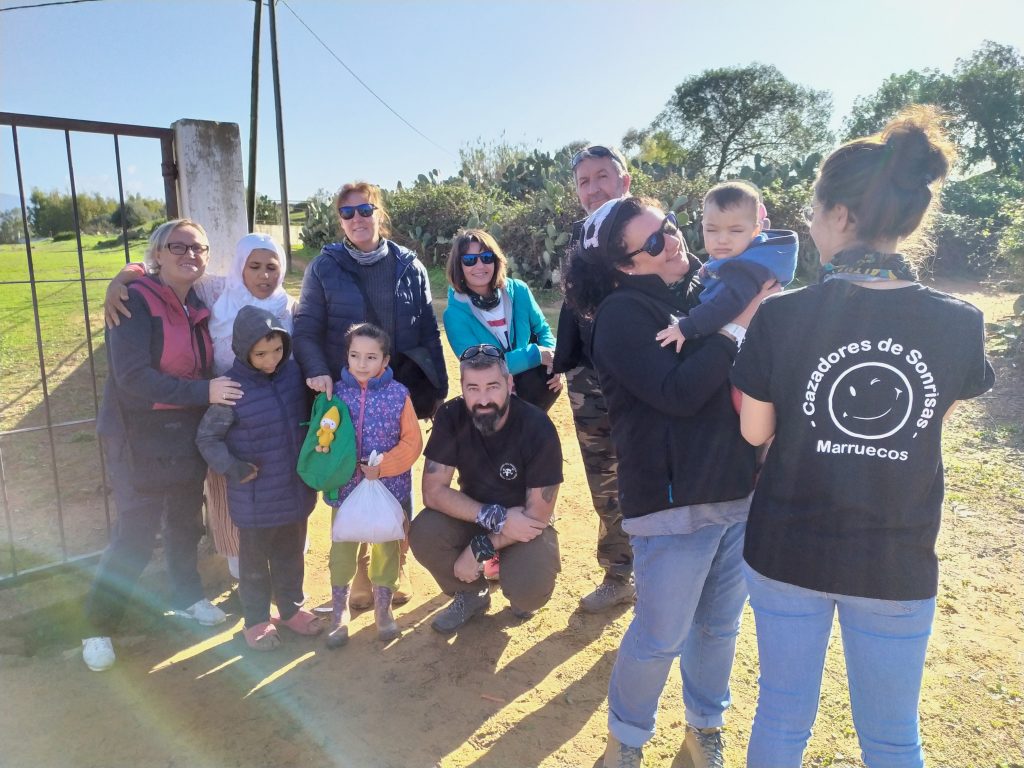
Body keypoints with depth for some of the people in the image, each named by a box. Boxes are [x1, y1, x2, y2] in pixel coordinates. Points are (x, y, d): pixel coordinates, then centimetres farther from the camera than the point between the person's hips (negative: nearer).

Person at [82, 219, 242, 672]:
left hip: (188, 437, 6)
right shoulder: (135, 301, -16)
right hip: (140, 439, -6)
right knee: (136, 535, -1)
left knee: (186, 522, 19)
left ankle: (187, 596, 40)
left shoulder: (197, 307, 5)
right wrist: (203, 392, -26)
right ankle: (98, 627, 19)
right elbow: (131, 375, -25)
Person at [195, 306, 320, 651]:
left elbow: (306, 417, 11)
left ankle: (291, 608, 40)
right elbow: (206, 437, -9)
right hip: (255, 497, -4)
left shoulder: (293, 372, -6)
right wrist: (230, 466, -21)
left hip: (296, 489, 4)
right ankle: (257, 620, 33)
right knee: (255, 560, 15)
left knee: (291, 554, 21)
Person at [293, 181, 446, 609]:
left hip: (402, 390, 1)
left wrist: (438, 388, 2)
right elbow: (306, 328, -3)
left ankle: (396, 565, 27)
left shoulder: (408, 265, 5)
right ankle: (359, 569, 24)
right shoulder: (325, 268, 1)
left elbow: (428, 330, 6)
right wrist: (317, 371, -21)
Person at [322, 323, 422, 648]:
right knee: (342, 548, 9)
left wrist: (383, 467, -17)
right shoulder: (337, 392, -5)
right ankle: (339, 612, 28)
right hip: (346, 486, 1)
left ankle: (383, 607, 34)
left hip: (389, 486, -1)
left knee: (387, 547, 13)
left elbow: (412, 441, -8)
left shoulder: (398, 394, -9)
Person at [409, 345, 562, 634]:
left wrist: (481, 548, -23)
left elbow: (538, 514, -20)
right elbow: (433, 491, -20)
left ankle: (522, 593, 11)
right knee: (423, 533, -26)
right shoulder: (451, 417, -19)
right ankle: (472, 594, 5)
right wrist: (496, 518, -29)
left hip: (525, 523, -2)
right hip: (472, 515, 3)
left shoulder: (538, 428, -25)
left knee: (530, 588, -30)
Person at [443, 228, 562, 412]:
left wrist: (553, 360, -15)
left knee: (549, 375, -27)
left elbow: (542, 329, 8)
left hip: (530, 384, 3)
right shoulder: (455, 314, -14)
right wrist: (535, 355, -24)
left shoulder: (518, 290, -4)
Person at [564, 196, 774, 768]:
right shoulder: (622, 314, -12)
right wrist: (736, 324, -19)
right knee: (660, 637, 8)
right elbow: (678, 393, -23)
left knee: (720, 627, 21)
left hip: (743, 492, 6)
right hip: (676, 502, -6)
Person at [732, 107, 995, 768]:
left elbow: (755, 432, -5)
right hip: (898, 565, 1)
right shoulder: (961, 324, -11)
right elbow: (937, 419, 5)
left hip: (788, 552, -1)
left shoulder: (781, 317, -18)